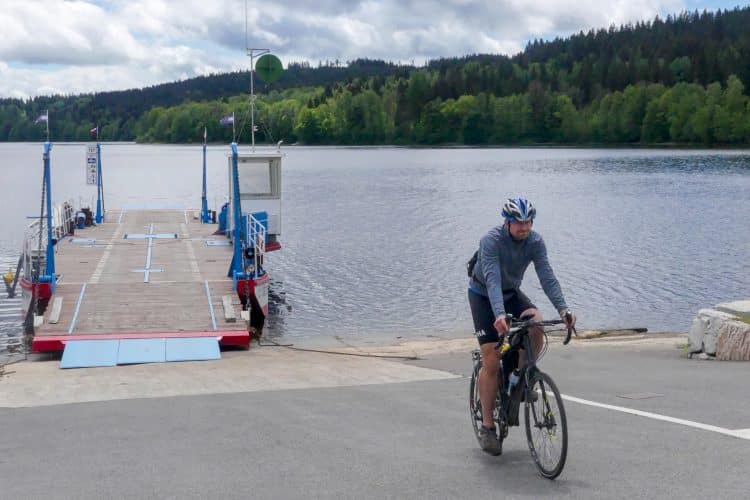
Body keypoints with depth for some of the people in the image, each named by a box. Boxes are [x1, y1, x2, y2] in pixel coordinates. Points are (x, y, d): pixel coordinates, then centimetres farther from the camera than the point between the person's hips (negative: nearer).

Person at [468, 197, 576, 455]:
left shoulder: (535, 242, -16)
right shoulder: (491, 240, -29)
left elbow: (547, 276, -23)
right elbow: (492, 279, -41)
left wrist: (563, 308, -38)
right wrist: (499, 315, -55)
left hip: (512, 293, 4)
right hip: (483, 295, -4)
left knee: (537, 327, -27)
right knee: (491, 362, -10)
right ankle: (487, 427, 0)